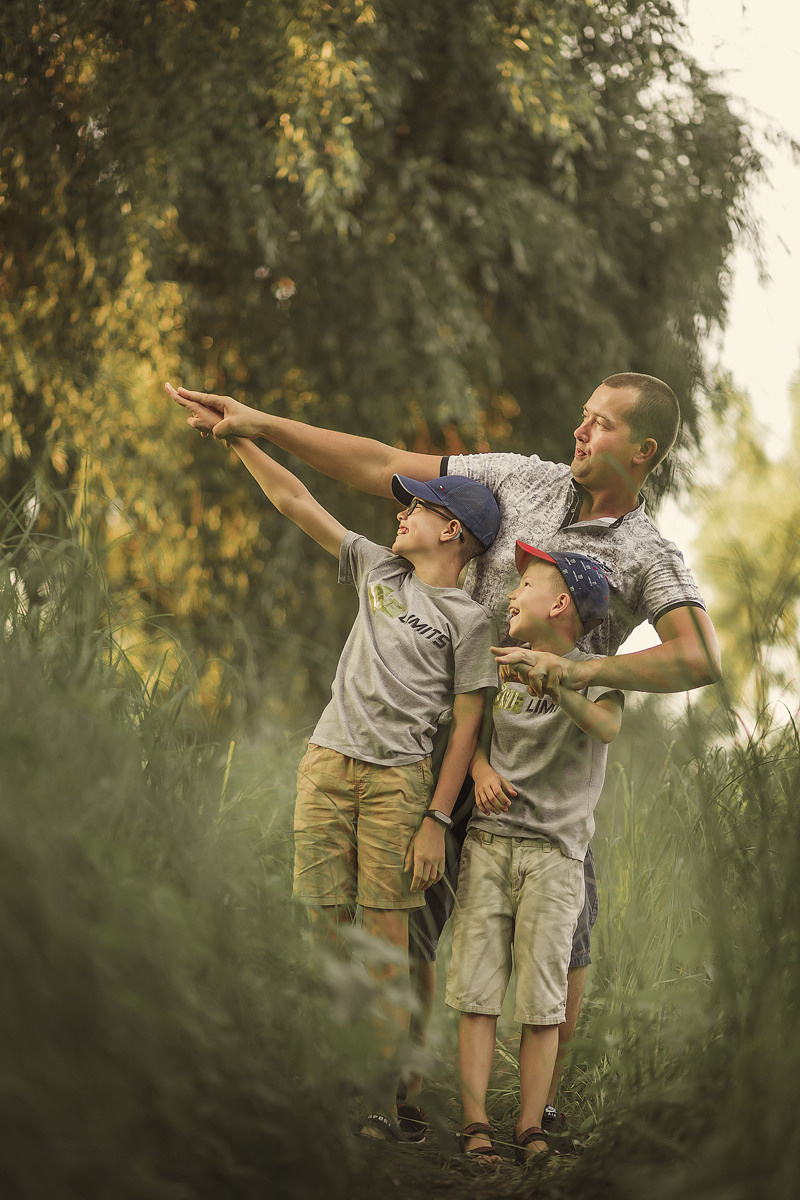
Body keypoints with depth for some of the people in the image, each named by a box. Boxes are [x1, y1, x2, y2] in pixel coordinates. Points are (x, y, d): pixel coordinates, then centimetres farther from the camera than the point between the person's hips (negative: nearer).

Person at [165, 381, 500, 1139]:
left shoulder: (468, 619, 2)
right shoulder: (377, 570, 17)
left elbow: (465, 728, -2)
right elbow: (292, 500, 19)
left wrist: (436, 819, -9)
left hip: (397, 778, -4)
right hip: (326, 764, 4)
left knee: (385, 935, -7)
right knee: (323, 928, 1)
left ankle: (380, 1098, -6)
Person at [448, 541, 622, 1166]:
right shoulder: (502, 668, 16)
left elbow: (607, 727, -20)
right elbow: (476, 733, 25)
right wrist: (481, 767, 1)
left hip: (552, 850, -4)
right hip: (488, 840, 4)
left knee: (543, 998, -5)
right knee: (478, 989, -4)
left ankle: (531, 1126, 0)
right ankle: (475, 1123, -4)